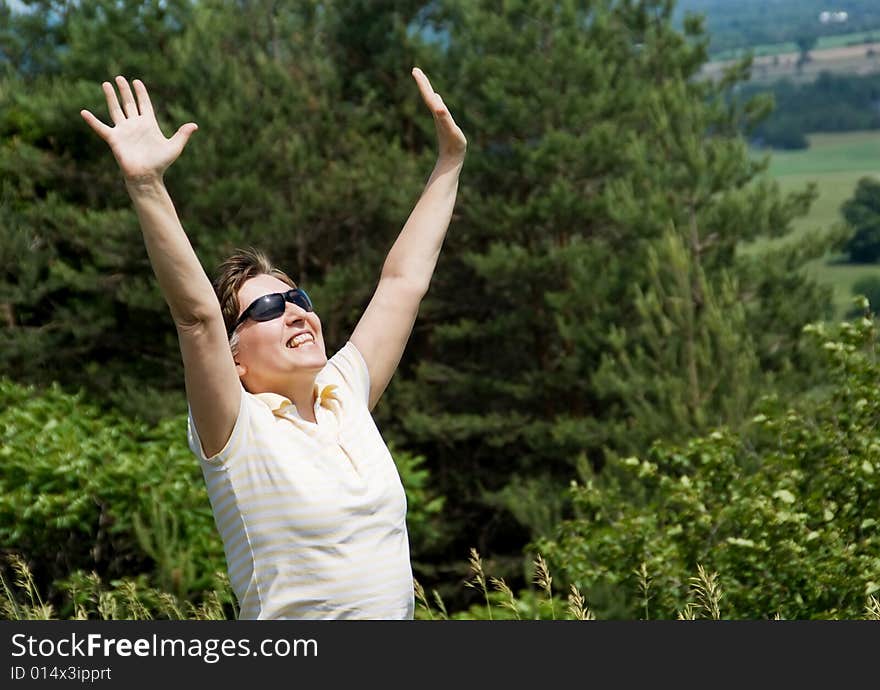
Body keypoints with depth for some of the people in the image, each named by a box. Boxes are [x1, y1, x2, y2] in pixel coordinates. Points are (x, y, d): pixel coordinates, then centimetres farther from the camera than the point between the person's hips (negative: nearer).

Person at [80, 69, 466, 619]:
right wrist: (147, 186, -31)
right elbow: (196, 313, -21)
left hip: (395, 612, 5)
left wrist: (450, 160, 16)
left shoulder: (344, 398, 7)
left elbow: (405, 279, 12)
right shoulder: (239, 431, -7)